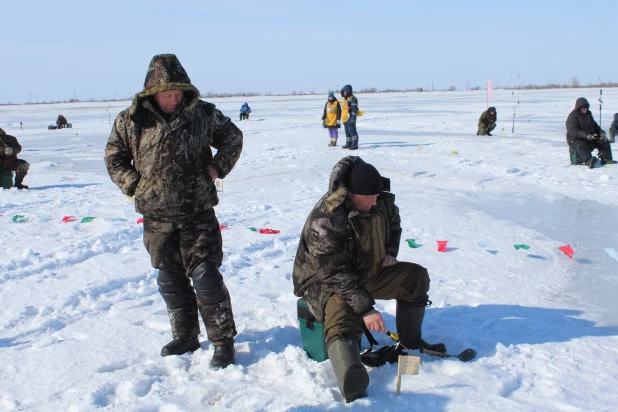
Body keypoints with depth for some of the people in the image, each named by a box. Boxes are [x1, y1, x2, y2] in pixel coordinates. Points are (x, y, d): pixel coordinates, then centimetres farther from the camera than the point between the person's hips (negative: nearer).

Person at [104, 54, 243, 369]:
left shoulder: (203, 113, -2)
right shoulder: (131, 121, -3)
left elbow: (232, 136, 13)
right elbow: (114, 158, 11)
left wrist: (217, 167, -1)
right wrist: (134, 184, -3)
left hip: (198, 214, -2)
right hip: (157, 218, 2)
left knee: (205, 276, -5)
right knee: (170, 280, 12)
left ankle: (223, 341, 8)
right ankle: (185, 337, 29)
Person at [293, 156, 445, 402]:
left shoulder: (381, 201, -7)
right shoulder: (325, 219, -31)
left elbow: (394, 222, 18)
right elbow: (335, 273, -34)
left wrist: (390, 252, 2)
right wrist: (365, 307, -38)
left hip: (368, 273, 8)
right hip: (324, 281, -8)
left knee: (416, 276, 2)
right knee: (342, 317, -36)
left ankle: (411, 341, 16)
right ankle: (351, 382, -62)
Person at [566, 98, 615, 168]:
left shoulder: (588, 115, 18)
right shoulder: (573, 116, -10)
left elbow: (595, 126, 29)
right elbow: (573, 131, -25)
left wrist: (601, 133, 6)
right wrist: (585, 135, -38)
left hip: (590, 138, 8)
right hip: (575, 139, -8)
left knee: (604, 142, -3)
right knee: (582, 147, -39)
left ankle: (606, 158, -5)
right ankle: (589, 161, -62)